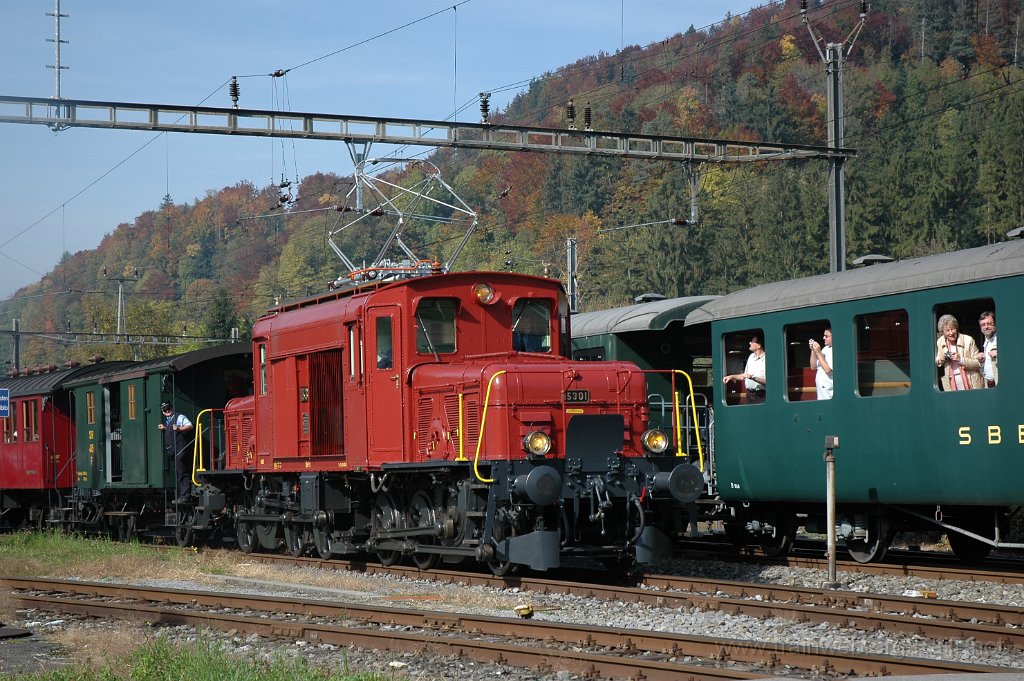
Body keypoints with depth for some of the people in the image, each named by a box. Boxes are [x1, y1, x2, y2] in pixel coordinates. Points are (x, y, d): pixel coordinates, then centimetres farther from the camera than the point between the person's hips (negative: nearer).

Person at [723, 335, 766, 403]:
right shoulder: (751, 356, 13)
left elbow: (768, 381, -19)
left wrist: (752, 377, -24)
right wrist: (732, 377, 16)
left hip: (760, 395, -7)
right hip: (749, 394, 7)